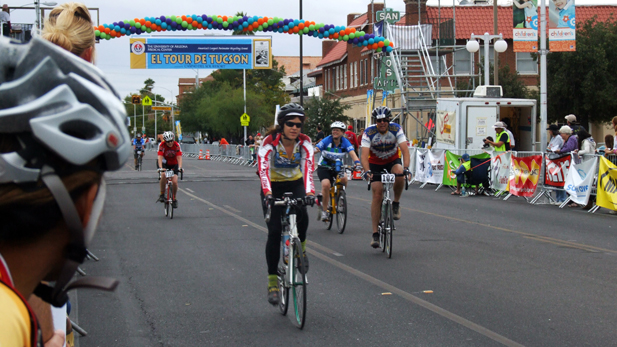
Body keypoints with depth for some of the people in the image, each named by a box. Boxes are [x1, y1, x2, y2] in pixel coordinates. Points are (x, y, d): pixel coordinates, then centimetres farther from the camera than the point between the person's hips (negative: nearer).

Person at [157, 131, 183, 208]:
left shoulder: (177, 145, -19)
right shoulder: (162, 145, -21)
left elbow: (179, 157, -27)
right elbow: (160, 157, -30)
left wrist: (180, 167, -43)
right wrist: (160, 168, -46)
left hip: (174, 165, 1)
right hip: (165, 164, -1)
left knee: (174, 182, -17)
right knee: (163, 176, -33)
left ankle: (174, 199, 7)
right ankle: (162, 194, -17)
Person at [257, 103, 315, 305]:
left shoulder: (304, 142, -18)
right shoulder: (270, 141, -24)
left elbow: (308, 168, -31)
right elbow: (263, 169, -38)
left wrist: (310, 192, -49)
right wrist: (267, 193, -54)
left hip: (295, 184, 2)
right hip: (274, 186, -1)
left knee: (302, 215, -29)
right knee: (274, 232, -11)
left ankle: (301, 248, 2)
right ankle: (272, 282, -3)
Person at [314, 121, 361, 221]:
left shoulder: (345, 142, -9)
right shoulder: (326, 141, -14)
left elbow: (352, 153, -23)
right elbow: (315, 149, -23)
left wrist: (357, 162, -42)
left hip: (338, 167, 2)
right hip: (324, 167, -2)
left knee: (343, 179, -29)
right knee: (326, 184, -27)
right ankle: (324, 210, -14)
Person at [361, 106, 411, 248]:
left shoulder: (396, 129, -20)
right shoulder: (369, 132, -22)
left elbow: (405, 150, -28)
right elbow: (365, 155, -30)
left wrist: (406, 168, -45)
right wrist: (367, 171, -48)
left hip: (392, 161, 0)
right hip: (375, 163, 0)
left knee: (399, 174, -35)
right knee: (377, 194, -12)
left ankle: (396, 204, -9)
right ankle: (375, 234, -8)